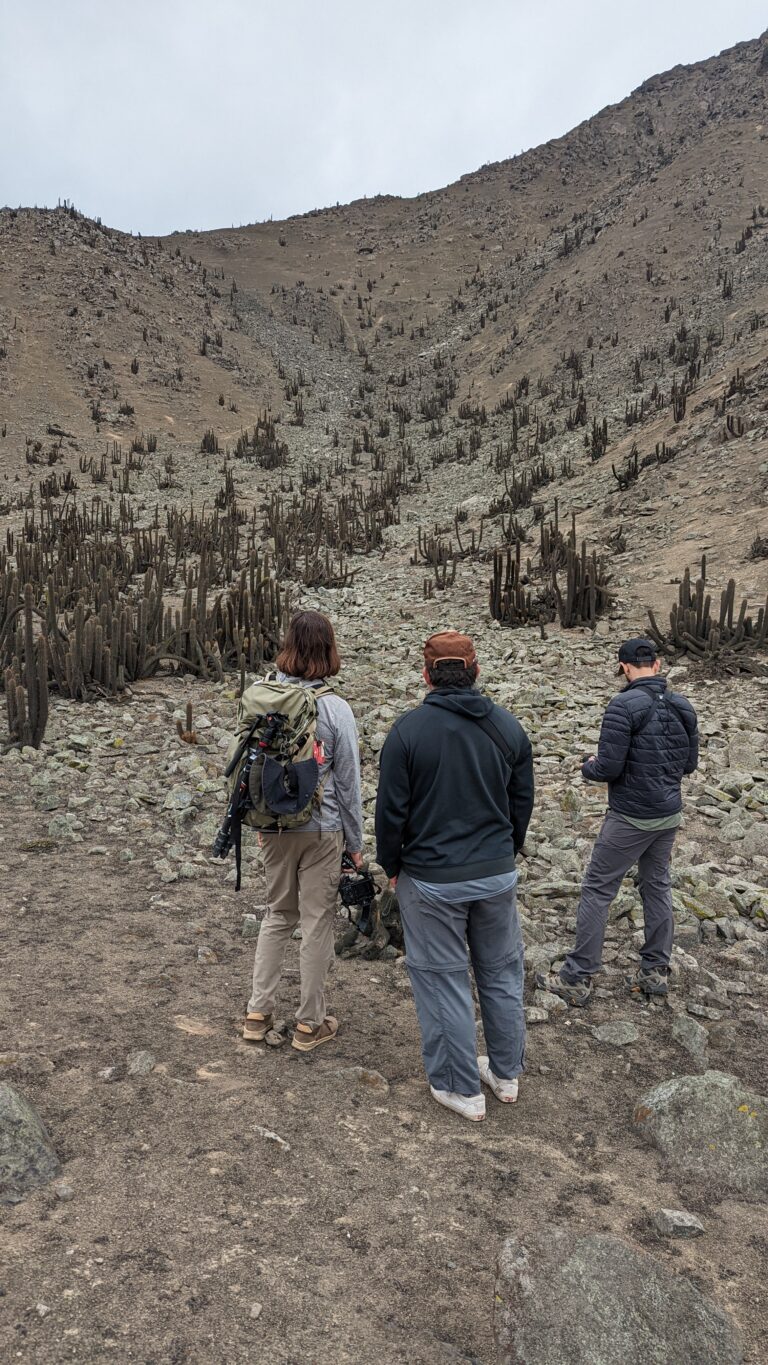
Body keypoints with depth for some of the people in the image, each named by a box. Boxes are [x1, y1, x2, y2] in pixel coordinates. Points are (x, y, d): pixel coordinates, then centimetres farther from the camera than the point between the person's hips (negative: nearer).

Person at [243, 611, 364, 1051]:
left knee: (278, 914, 21)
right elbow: (347, 782, -9)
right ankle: (310, 1024, 24)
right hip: (322, 829, -4)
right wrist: (356, 843, 2)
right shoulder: (335, 709, -16)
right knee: (318, 921, 10)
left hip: (276, 828, 4)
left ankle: (259, 1013, 28)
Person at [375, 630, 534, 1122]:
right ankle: (506, 1072, 36)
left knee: (443, 980, 11)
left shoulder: (409, 729, -13)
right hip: (497, 874, 4)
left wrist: (392, 866, 6)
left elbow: (392, 810, -10)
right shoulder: (509, 727, -1)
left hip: (431, 879, -4)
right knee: (502, 973, 19)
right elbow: (522, 803, 6)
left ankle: (461, 1088, 24)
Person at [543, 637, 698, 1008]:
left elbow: (609, 768, -20)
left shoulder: (623, 706, -19)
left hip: (630, 818, -7)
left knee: (597, 891, 2)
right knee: (657, 886, 18)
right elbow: (689, 764, 11)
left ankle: (577, 979, 9)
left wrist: (588, 767, 1)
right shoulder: (683, 707, 3)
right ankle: (656, 971, 28)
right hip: (670, 815, 7)